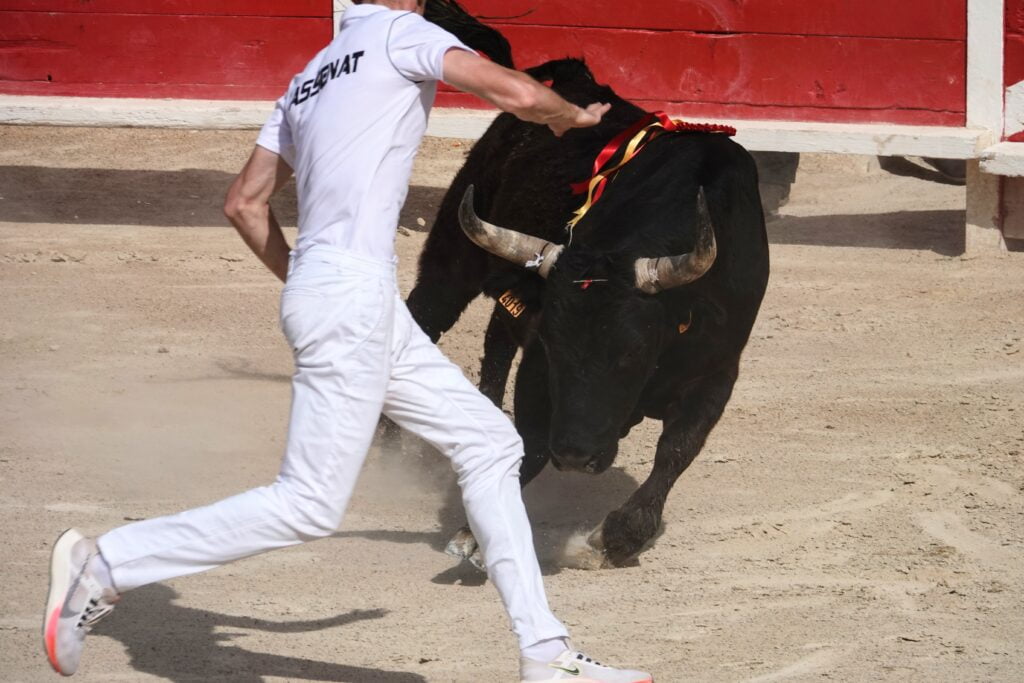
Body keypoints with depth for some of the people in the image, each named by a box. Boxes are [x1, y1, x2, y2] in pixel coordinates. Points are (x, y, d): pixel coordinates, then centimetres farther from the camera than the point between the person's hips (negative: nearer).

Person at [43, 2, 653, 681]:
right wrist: (573, 115, 9)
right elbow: (517, 93, -12)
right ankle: (105, 564, -9)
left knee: (489, 443, 13)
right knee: (310, 505, -10)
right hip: (351, 299, -9)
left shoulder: (310, 80, 20)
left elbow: (245, 202, 21)